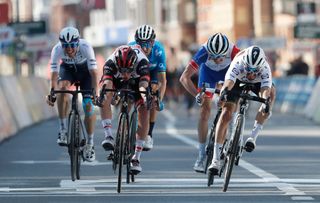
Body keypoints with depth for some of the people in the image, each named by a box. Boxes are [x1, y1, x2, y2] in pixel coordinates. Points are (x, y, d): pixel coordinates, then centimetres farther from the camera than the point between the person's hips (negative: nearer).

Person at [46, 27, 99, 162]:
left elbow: (94, 72, -37)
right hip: (67, 69, 1)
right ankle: (63, 129, -24)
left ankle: (90, 144, 5)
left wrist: (95, 93, -47)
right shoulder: (57, 50, -31)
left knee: (88, 105, -13)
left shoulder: (85, 47, -35)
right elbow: (54, 74, -33)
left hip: (85, 70, -1)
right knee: (63, 87, -33)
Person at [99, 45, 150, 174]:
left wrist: (146, 98, -72)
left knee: (144, 111, -16)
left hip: (136, 81, 0)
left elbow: (144, 85, -51)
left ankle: (136, 157, -10)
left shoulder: (142, 61, -39)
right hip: (116, 81, 0)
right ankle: (108, 136, -31)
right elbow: (106, 83, -51)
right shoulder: (111, 62, -38)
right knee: (105, 97, -32)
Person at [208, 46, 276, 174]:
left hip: (257, 83, 1)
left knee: (271, 92, -32)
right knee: (226, 114, -17)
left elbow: (265, 90, -50)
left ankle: (253, 136, -26)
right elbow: (229, 81, -55)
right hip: (238, 81, -1)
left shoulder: (264, 68, -38)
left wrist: (266, 103, -72)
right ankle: (216, 160, -15)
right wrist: (224, 92, -77)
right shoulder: (238, 63, -40)